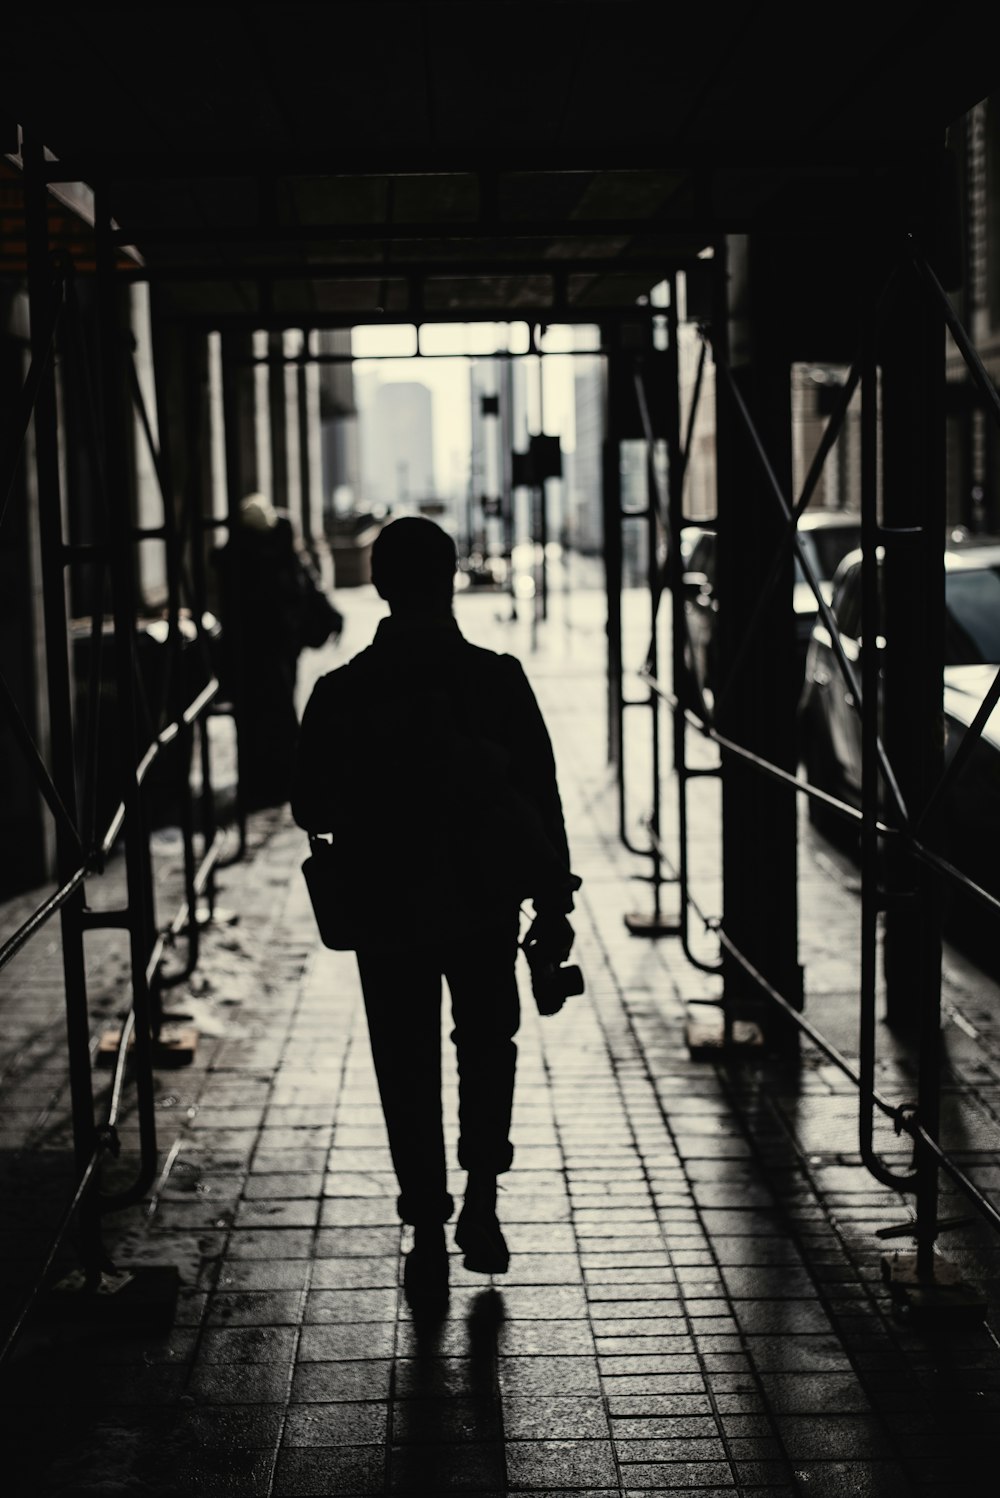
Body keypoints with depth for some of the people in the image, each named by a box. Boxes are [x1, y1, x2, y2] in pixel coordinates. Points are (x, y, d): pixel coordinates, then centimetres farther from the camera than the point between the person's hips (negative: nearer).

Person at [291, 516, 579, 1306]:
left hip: (387, 913, 0)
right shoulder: (498, 679, -9)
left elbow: (310, 810, -3)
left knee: (409, 1069, 11)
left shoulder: (341, 693, -8)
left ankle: (429, 1238, 13)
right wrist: (555, 900, 0)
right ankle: (481, 1202, 13)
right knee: (488, 1044, 22)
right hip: (484, 906, 0)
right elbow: (542, 797, -8)